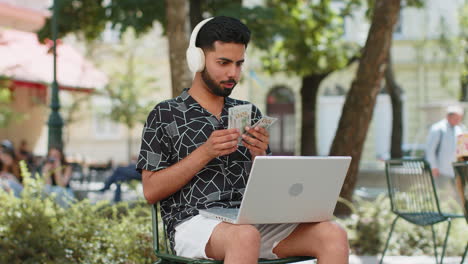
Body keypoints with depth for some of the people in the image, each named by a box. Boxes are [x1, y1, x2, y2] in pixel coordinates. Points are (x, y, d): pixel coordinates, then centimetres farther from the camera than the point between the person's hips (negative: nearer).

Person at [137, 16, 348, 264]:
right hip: (195, 222, -4)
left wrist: (259, 155, -3)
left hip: (253, 221, 5)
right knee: (245, 236, -40)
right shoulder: (165, 115, 8)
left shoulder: (249, 113, 20)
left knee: (334, 235, -22)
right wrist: (205, 152, -9)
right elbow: (151, 191, 0)